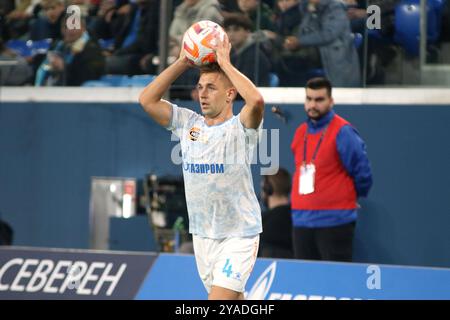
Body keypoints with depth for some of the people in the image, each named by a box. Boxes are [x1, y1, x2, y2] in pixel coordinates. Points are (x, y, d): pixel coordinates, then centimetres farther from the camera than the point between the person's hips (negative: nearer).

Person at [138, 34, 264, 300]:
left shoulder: (241, 128, -10)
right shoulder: (188, 123, 6)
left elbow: (256, 100, -30)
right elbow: (147, 100, 2)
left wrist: (225, 63, -20)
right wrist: (182, 63, -3)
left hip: (239, 235, -6)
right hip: (202, 235, 6)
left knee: (219, 299, -17)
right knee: (232, 300, 13)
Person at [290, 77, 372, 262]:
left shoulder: (342, 132, -9)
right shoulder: (301, 132, 13)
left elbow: (362, 171, -6)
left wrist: (352, 197, 8)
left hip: (334, 222, -7)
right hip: (301, 221, 7)